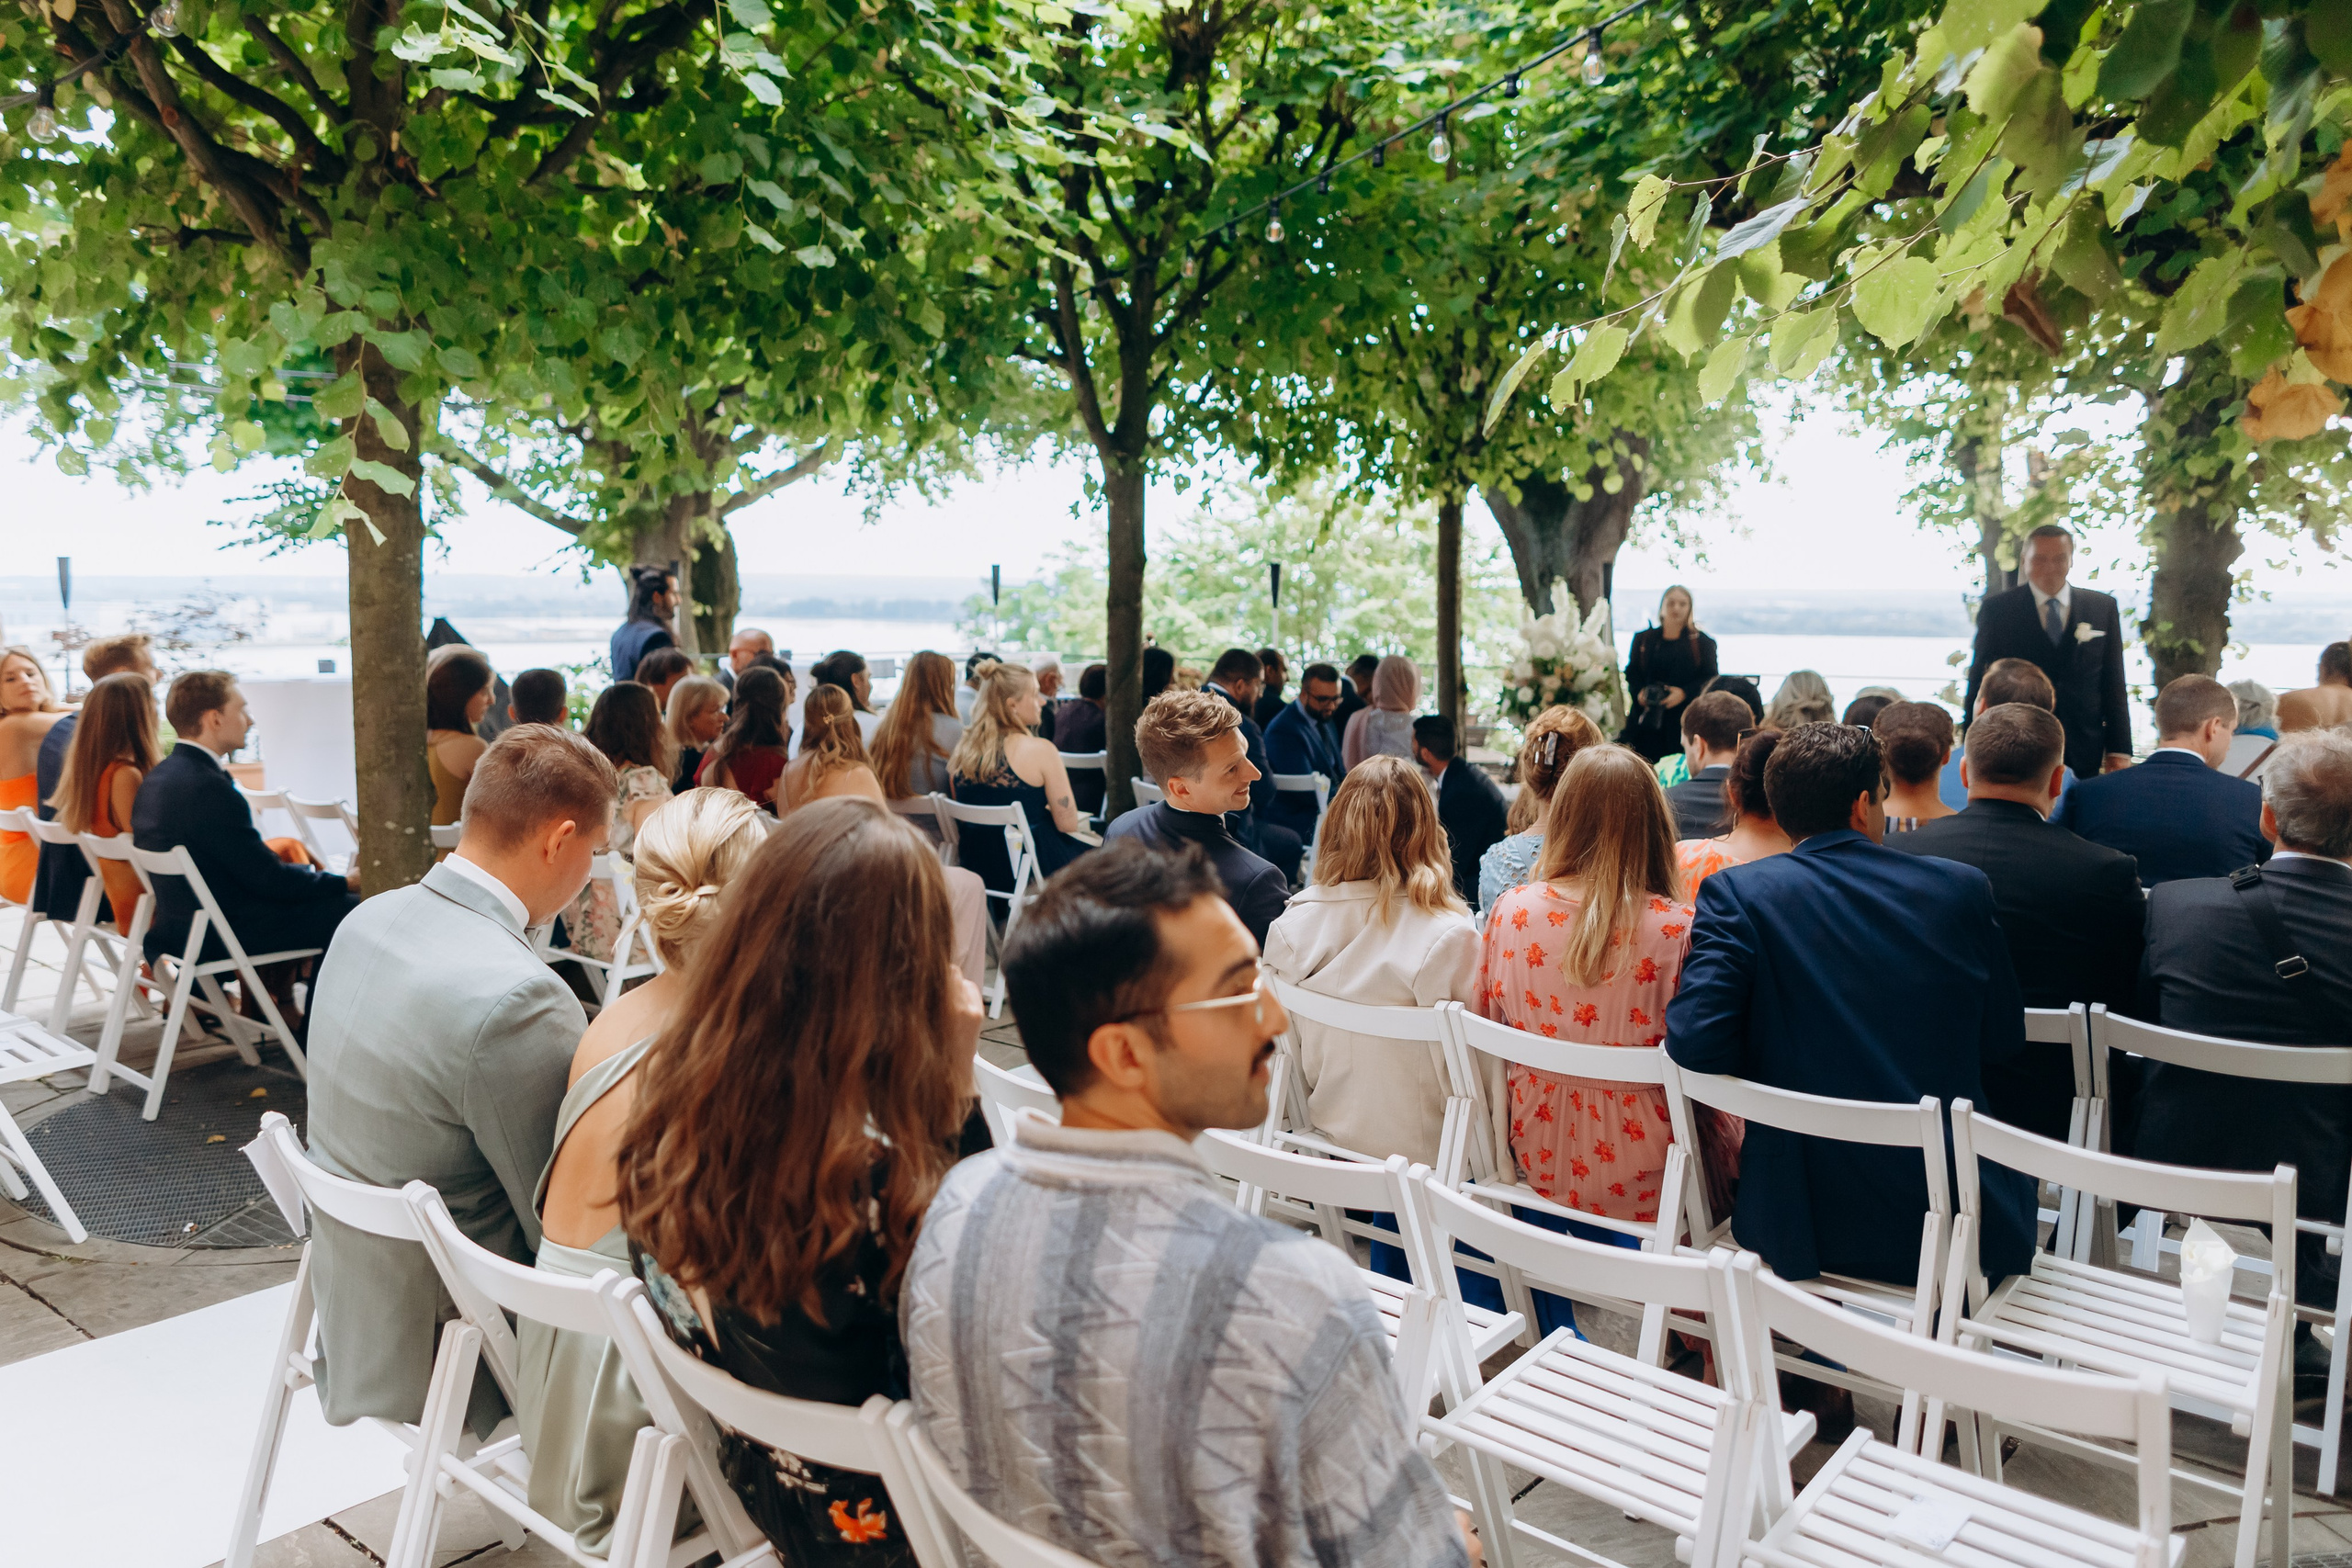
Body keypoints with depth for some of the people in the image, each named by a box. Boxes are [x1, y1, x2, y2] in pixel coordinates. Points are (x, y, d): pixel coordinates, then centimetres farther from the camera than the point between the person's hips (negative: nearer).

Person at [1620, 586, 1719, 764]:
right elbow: (1630, 673, 12)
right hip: (1647, 718, 1)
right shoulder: (1643, 639, 15)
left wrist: (1684, 693, -13)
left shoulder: (1702, 642, 9)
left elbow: (1710, 678, 3)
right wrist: (1639, 692, -9)